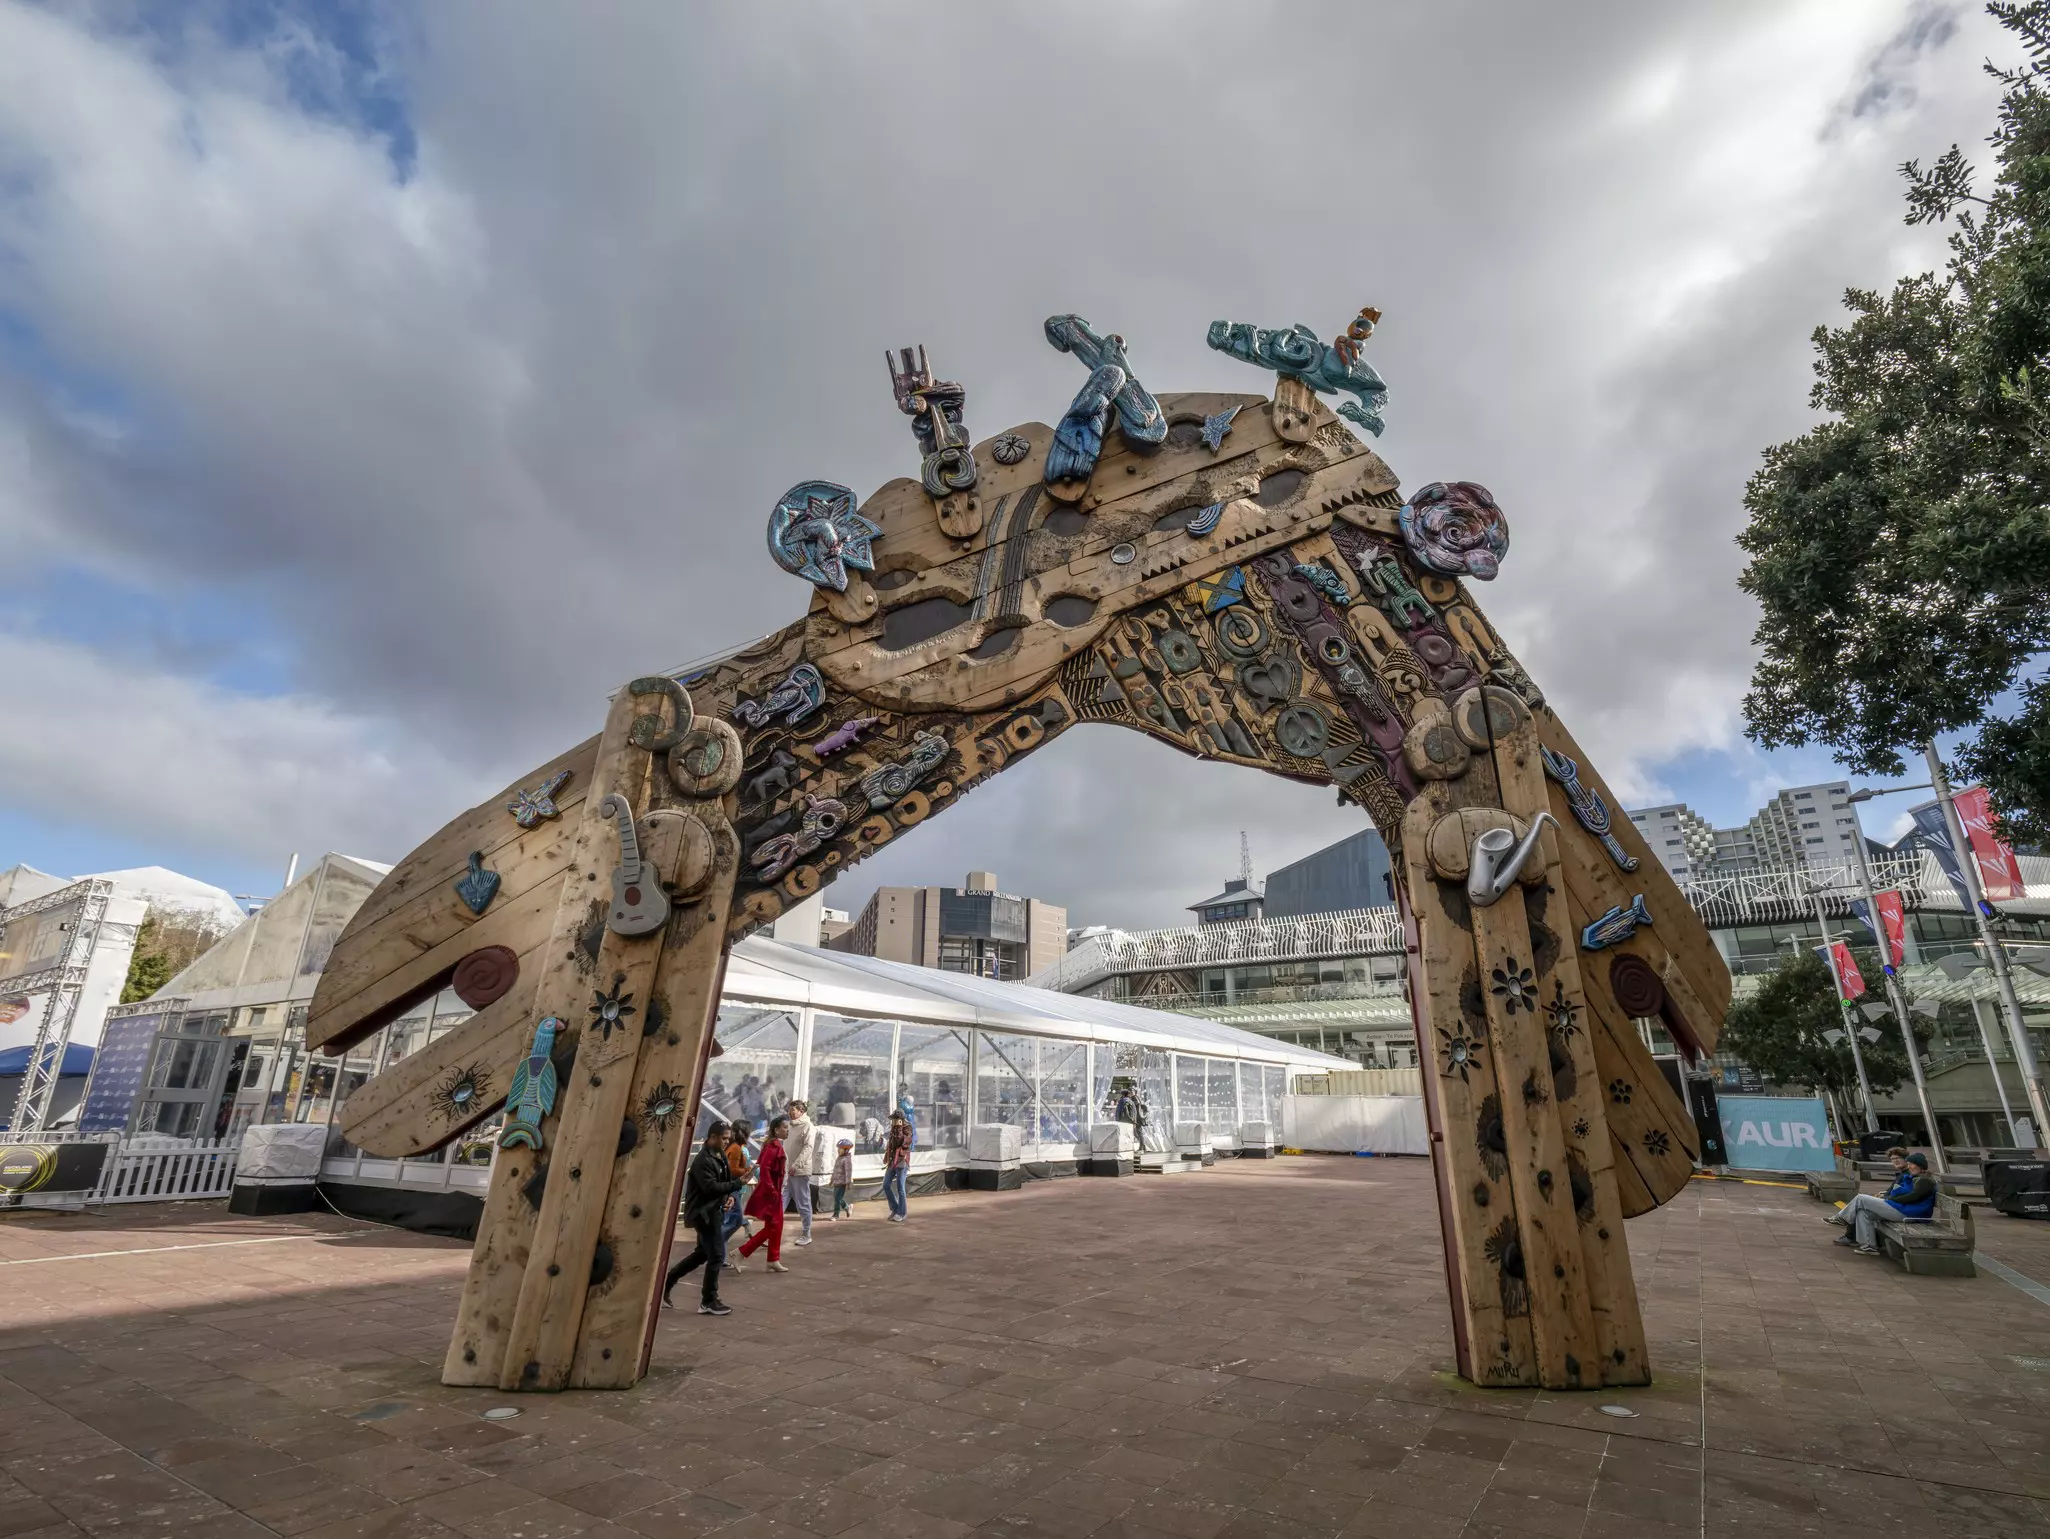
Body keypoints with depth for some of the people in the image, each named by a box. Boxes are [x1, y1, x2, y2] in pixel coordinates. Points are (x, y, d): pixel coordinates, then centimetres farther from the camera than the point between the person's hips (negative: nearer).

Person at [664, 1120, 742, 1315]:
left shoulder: (720, 1156, 8)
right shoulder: (702, 1160, -21)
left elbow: (727, 1179, 16)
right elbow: (711, 1187, -27)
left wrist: (730, 1196, -3)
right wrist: (738, 1184, -27)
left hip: (711, 1210, 10)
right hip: (703, 1212, -10)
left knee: (703, 1253, 19)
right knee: (716, 1255, -5)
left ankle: (667, 1281, 31)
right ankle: (709, 1302, 7)